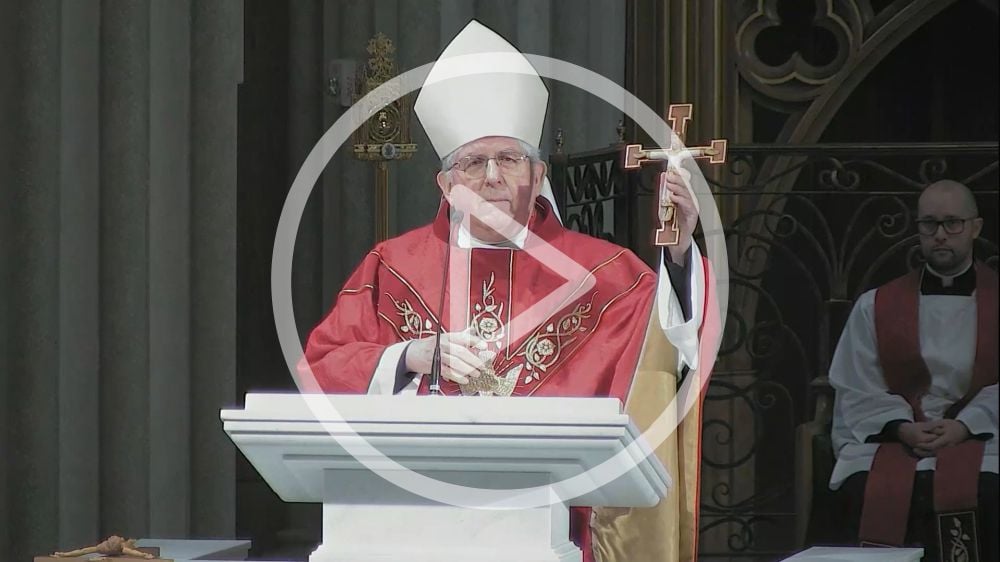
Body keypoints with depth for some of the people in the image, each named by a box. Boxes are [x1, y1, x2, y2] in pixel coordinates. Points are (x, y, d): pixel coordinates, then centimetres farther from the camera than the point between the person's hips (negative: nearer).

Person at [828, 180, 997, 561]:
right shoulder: (875, 307, 15)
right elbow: (857, 390, 7)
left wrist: (965, 426, -16)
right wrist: (902, 427, -12)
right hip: (889, 440, 1)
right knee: (864, 490, -31)